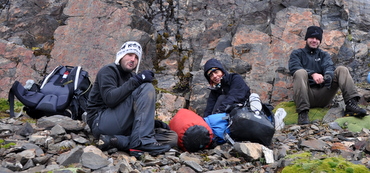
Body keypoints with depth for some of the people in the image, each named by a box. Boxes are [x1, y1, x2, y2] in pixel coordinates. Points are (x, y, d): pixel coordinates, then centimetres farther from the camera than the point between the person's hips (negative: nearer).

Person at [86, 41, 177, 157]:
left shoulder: (131, 77, 22)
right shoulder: (108, 71, 0)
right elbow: (110, 99, -20)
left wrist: (155, 123, 6)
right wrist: (136, 81, -22)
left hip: (123, 129, 8)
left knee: (172, 138, -9)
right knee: (147, 88, -20)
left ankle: (117, 141, -22)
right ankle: (142, 142, -30)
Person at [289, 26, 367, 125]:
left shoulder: (324, 55, 24)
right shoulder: (297, 53, 15)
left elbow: (329, 67, 1)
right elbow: (294, 67, -8)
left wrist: (328, 76, -25)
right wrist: (313, 74, -25)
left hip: (323, 95, 3)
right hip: (306, 95, -3)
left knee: (342, 70, -10)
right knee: (300, 72, -30)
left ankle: (351, 104, -28)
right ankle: (302, 113, -40)